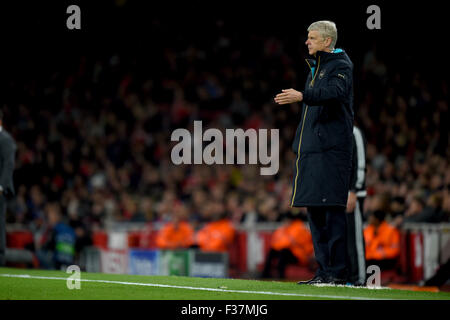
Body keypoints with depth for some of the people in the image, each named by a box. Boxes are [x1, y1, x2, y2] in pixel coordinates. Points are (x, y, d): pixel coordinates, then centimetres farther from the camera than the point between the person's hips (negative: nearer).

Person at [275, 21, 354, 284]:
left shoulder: (341, 65, -5)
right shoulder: (315, 67, 22)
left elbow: (334, 91, -24)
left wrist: (302, 96, -38)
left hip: (331, 149, -9)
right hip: (311, 149, 9)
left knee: (332, 208, -11)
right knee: (314, 209, 8)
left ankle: (337, 271, -10)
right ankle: (324, 270, 13)